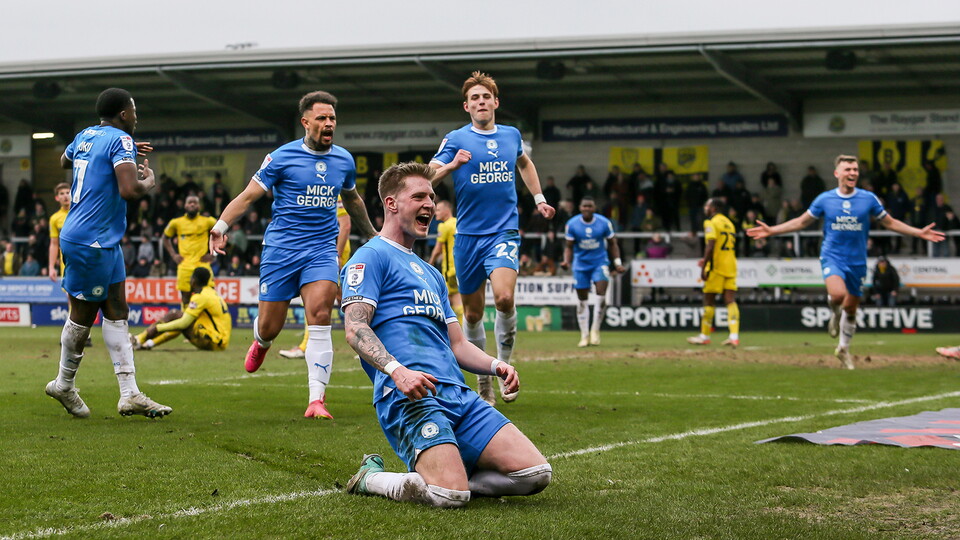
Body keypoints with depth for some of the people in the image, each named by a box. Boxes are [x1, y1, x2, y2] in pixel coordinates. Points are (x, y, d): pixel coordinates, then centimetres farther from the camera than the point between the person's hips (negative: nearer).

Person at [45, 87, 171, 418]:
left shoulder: (84, 136, 11)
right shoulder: (121, 139, -14)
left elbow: (64, 161, 35)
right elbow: (129, 190, -28)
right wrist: (149, 181, -4)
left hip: (105, 242, 9)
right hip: (91, 242, -9)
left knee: (117, 313, 7)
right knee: (84, 315, 4)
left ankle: (130, 394, 5)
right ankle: (64, 386, 20)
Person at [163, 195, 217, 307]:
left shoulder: (207, 221, 3)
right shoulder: (176, 222, 7)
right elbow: (165, 238, 21)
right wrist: (173, 254, 9)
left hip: (202, 264, -1)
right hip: (184, 266, 1)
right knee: (185, 296, 3)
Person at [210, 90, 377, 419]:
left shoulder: (344, 160, 10)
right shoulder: (282, 157, -4)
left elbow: (352, 200, 28)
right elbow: (248, 196, -3)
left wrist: (372, 235, 39)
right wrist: (221, 226, -17)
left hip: (322, 249, 2)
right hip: (281, 247, -2)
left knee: (319, 317, -18)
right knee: (269, 327, 2)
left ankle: (317, 399, -19)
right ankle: (261, 342, 43)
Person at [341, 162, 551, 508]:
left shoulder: (431, 274, 31)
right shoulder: (372, 256, 5)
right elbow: (355, 327, -9)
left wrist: (495, 366, 8)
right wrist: (397, 370, -25)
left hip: (457, 395, 8)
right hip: (409, 397, -8)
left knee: (535, 473, -7)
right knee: (451, 497, -25)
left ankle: (442, 479, 7)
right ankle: (369, 479, 2)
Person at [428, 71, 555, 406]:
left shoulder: (512, 136, 9)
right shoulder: (456, 140, 0)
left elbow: (524, 163, 32)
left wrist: (539, 199, 29)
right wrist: (452, 165, -25)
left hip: (504, 231, 0)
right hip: (468, 235, 0)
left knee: (504, 297, -23)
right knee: (473, 312, 5)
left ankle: (504, 364, -3)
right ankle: (483, 381, 21)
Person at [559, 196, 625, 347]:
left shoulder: (604, 223, -7)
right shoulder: (572, 224, -8)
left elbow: (612, 244, 4)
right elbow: (569, 247, -1)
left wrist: (617, 263, -2)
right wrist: (566, 261, -18)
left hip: (600, 263, -1)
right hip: (580, 265, 1)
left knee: (601, 294, -19)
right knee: (582, 300, 2)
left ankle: (595, 330, -3)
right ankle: (584, 335, 12)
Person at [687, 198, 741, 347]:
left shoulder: (711, 223, -7)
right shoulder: (729, 223, 18)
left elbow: (710, 246, -18)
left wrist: (704, 268, -16)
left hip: (716, 268, -7)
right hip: (730, 266, 7)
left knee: (709, 300, 3)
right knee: (730, 300, 1)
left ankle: (705, 336, 11)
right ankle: (734, 336, -11)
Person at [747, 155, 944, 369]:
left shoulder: (869, 199, -1)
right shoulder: (825, 199, -2)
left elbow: (890, 223, 11)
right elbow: (801, 222, 10)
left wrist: (919, 233, 4)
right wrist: (771, 230, 3)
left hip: (857, 261, 2)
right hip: (832, 257, -2)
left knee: (851, 308, 10)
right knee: (838, 294, -31)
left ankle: (844, 348, 34)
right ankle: (835, 314, 6)